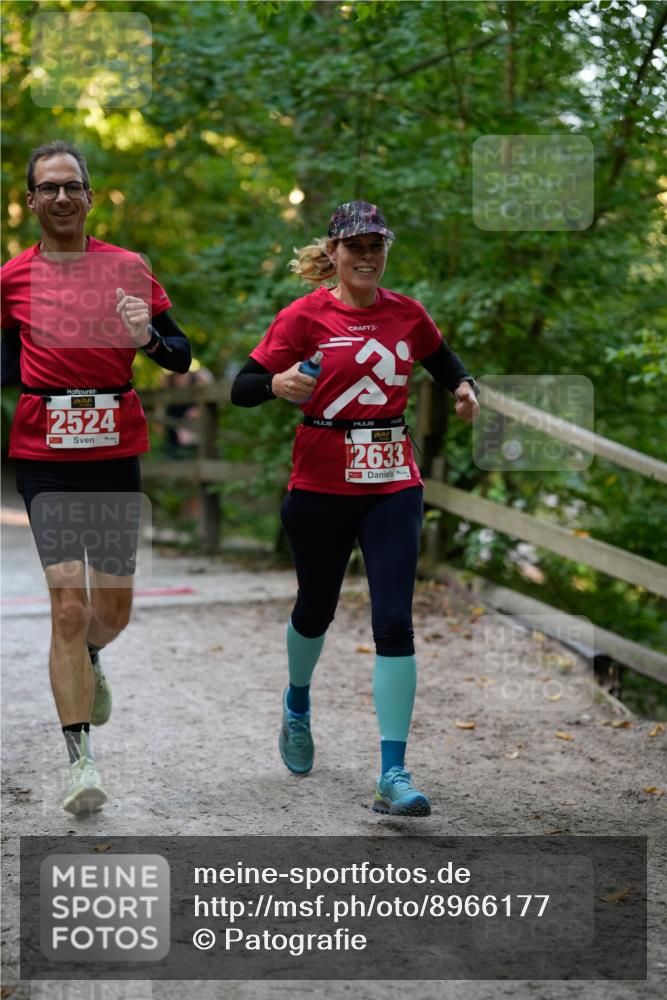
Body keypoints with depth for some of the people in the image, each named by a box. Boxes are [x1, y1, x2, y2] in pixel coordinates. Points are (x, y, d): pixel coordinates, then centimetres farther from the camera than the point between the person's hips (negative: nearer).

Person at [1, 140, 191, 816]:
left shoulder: (128, 268, 4)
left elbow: (181, 358, 4)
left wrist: (148, 337, -16)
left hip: (117, 453, 2)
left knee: (113, 610, 10)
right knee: (68, 606, -12)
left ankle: (88, 663, 47)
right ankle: (81, 763, -7)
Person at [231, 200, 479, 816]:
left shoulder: (406, 314, 6)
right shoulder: (306, 315, -5)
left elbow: (442, 358, 27)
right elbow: (243, 389, -7)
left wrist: (463, 388, 6)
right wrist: (279, 383, -28)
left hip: (393, 485, 2)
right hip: (321, 484, -2)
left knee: (394, 622, -10)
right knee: (316, 608, 16)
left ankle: (393, 775, -8)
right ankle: (297, 705, 49)